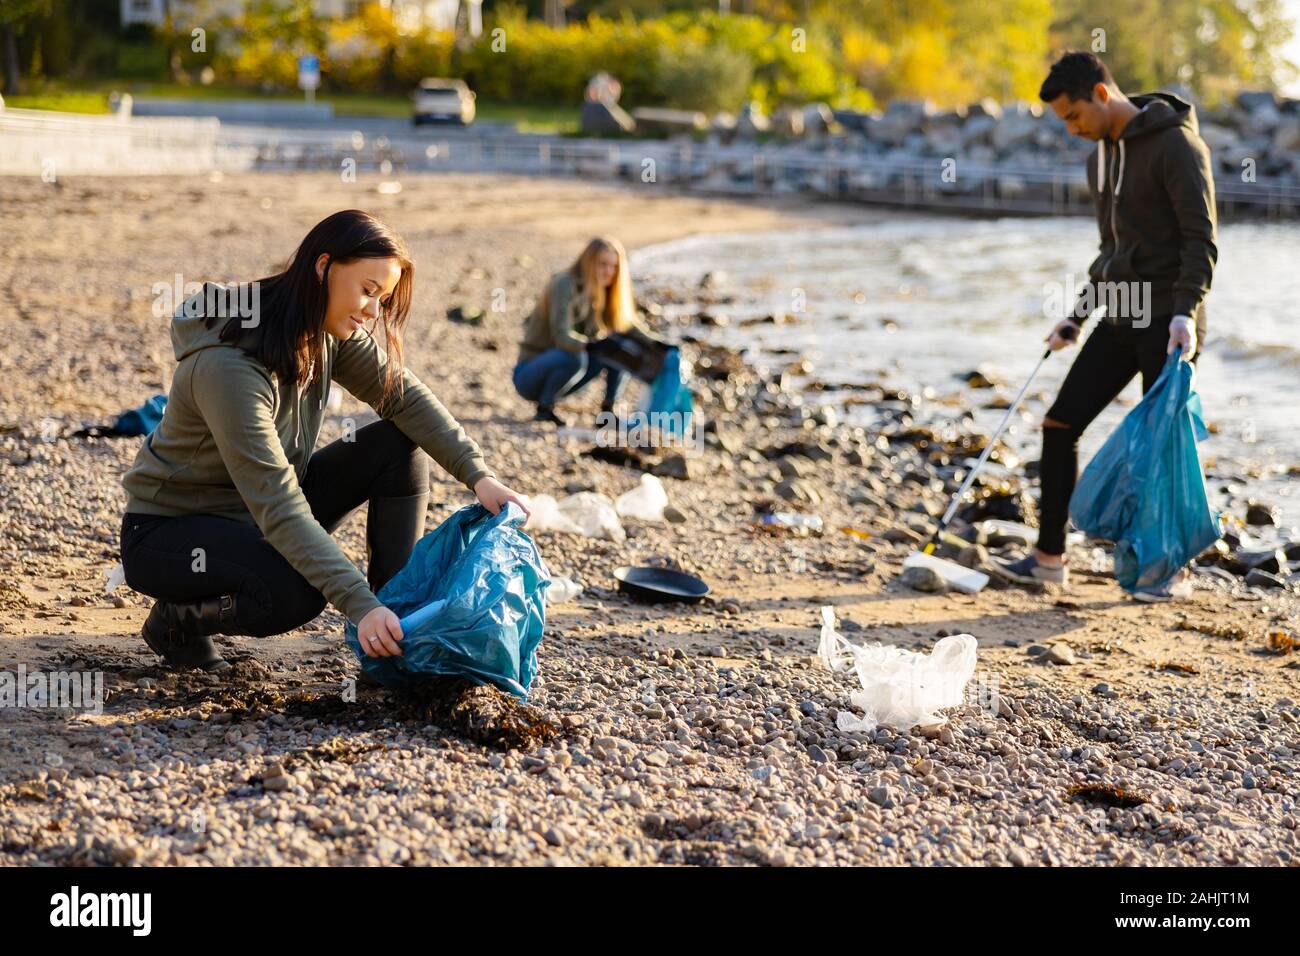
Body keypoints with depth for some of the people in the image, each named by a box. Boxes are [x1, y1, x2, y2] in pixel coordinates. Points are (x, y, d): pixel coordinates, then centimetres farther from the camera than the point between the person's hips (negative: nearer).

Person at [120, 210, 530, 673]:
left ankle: (397, 611, -6)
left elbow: (405, 396, -7)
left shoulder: (327, 330, -9)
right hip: (167, 531, -8)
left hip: (262, 512, 8)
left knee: (398, 446, -8)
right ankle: (176, 617, -7)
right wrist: (361, 607, -41)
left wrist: (479, 476, -22)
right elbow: (278, 509, -36)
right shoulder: (229, 367, -33)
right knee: (296, 593, -36)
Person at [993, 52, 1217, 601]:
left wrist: (1185, 311, -27)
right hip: (1121, 317, 8)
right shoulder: (1101, 157, 14)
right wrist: (1078, 316, 18)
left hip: (1167, 317, -8)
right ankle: (1049, 557, 10)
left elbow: (1201, 239, -17)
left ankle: (1174, 571, 9)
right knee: (1060, 423, 3)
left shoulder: (1175, 144, -12)